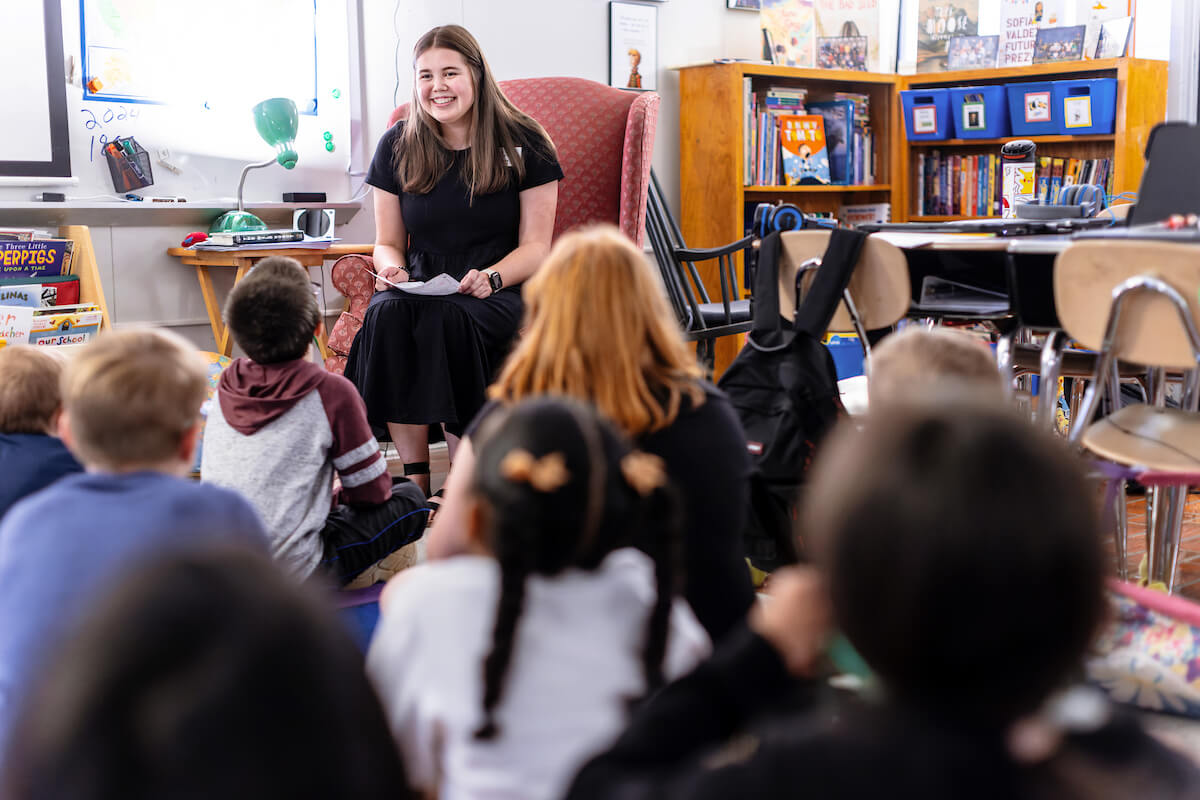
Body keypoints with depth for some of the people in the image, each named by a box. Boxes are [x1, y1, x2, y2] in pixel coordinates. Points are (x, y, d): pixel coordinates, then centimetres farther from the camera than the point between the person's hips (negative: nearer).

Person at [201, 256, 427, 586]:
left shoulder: (226, 388, 3)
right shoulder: (331, 392, -13)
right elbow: (372, 491, -4)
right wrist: (339, 496, 18)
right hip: (292, 572, -6)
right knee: (410, 499, 10)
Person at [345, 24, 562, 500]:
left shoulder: (523, 144, 0)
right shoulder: (397, 148, 8)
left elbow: (535, 246, -1)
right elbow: (388, 242, 14)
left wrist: (491, 278, -21)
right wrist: (392, 268, -11)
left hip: (504, 289, -3)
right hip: (421, 285, 3)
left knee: (446, 318, -35)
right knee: (387, 313, -31)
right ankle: (414, 474, -25)